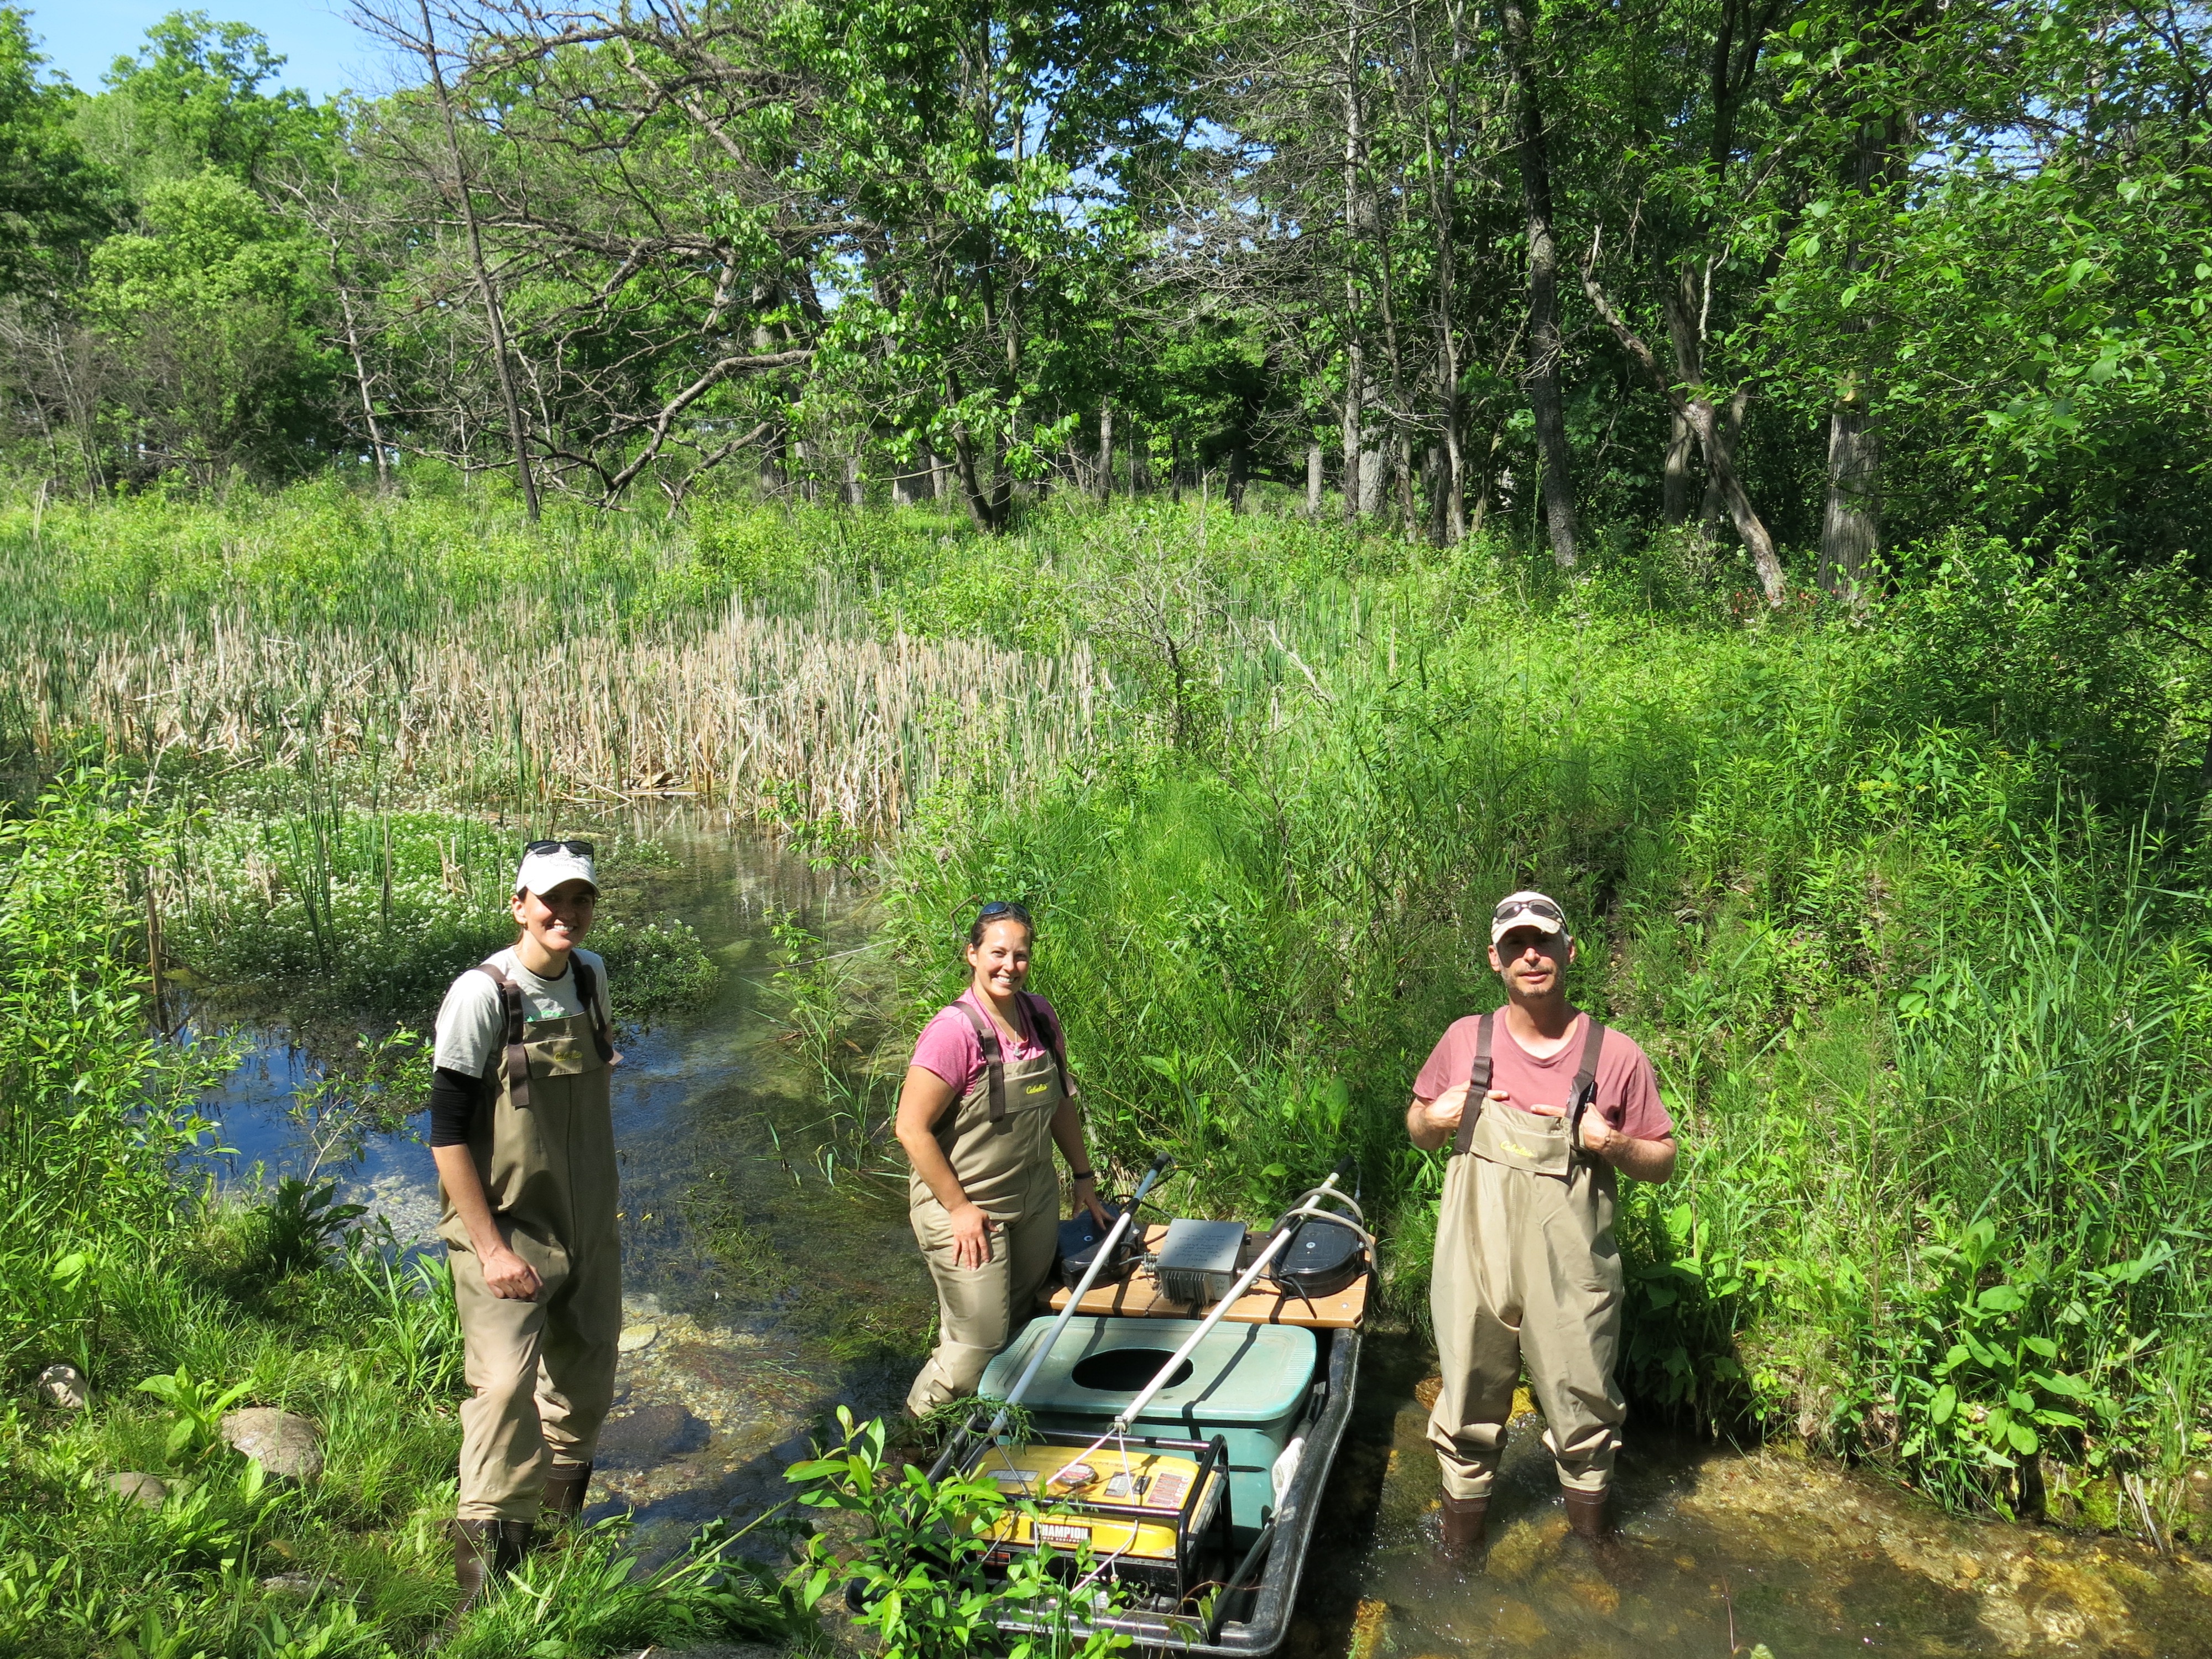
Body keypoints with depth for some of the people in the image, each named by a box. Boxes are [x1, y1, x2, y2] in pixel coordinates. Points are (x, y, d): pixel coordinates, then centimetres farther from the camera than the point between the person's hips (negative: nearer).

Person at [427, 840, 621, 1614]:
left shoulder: (592, 976, 1)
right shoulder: (482, 994, -18)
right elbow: (447, 1130, -17)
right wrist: (490, 1247, -19)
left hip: (587, 1227, 7)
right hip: (506, 1233, -6)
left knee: (587, 1383, 17)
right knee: (506, 1390, -12)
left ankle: (559, 1533, 41)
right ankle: (484, 1596, 3)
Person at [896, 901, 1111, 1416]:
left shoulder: (1040, 1016, 0)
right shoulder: (954, 1031, -22)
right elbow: (912, 1129, -20)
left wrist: (1083, 1176, 14)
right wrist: (959, 1208, -17)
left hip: (1036, 1200, 7)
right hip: (966, 1209, -7)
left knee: (1025, 1323, 16)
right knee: (979, 1343, -3)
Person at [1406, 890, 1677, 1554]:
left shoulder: (1615, 1056, -6)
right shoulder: (1465, 1040, -1)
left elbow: (1664, 1161, 2)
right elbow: (1417, 1130, 13)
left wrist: (1613, 1143, -18)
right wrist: (1434, 1119, -10)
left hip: (1570, 1274, -1)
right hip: (1475, 1266, 1)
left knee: (1582, 1407, 15)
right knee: (1469, 1403, 15)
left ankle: (1592, 1537, 41)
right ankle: (1462, 1523, 39)